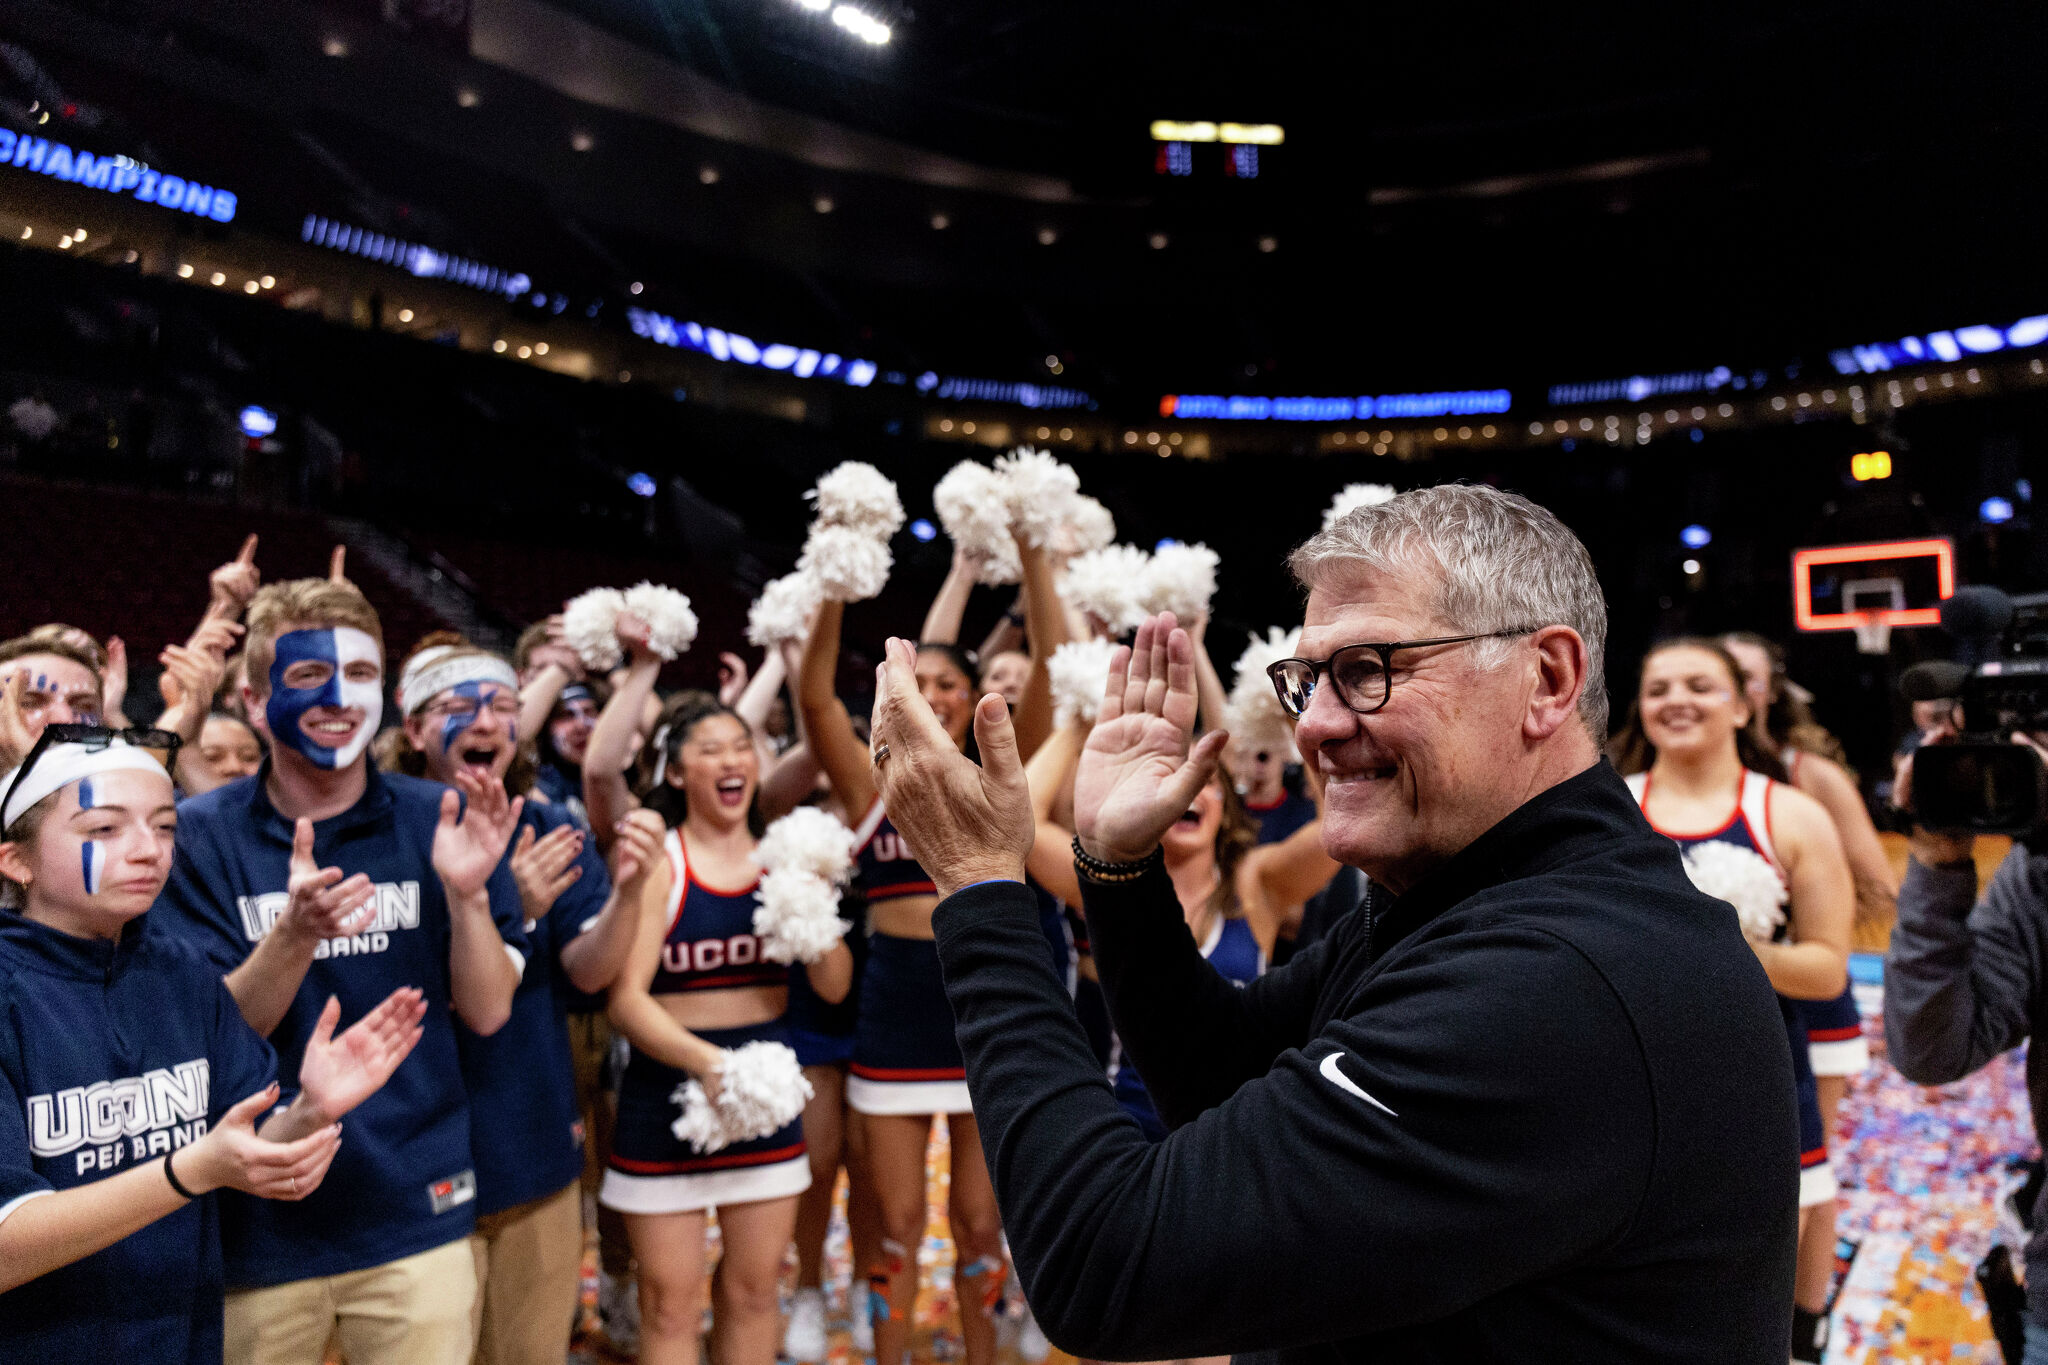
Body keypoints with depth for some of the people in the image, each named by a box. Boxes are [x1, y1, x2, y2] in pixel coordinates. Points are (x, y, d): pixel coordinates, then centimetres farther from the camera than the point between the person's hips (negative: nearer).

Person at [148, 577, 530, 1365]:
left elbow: (488, 1012, -5)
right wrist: (294, 933, -29)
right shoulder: (203, 835, -6)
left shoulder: (439, 821, -4)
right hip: (260, 1224, 0)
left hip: (416, 1215, 1)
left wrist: (467, 892, -24)